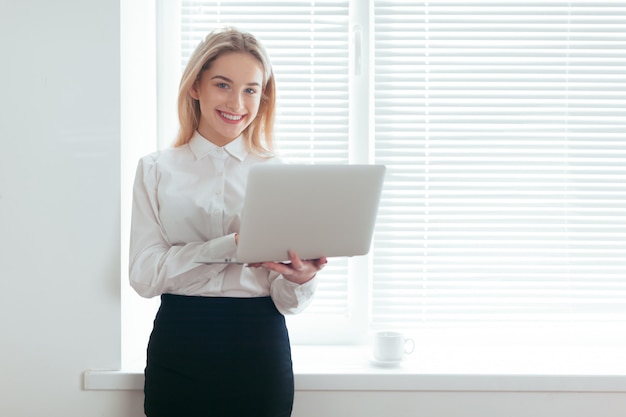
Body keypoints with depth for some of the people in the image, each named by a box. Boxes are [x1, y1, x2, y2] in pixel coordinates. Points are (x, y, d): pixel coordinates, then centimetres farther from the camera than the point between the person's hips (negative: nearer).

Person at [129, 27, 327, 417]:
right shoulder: (157, 170, 4)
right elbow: (144, 275, -8)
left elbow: (288, 301, 0)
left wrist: (300, 278, -24)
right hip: (179, 345, 0)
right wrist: (233, 245, -21)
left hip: (260, 350, 0)